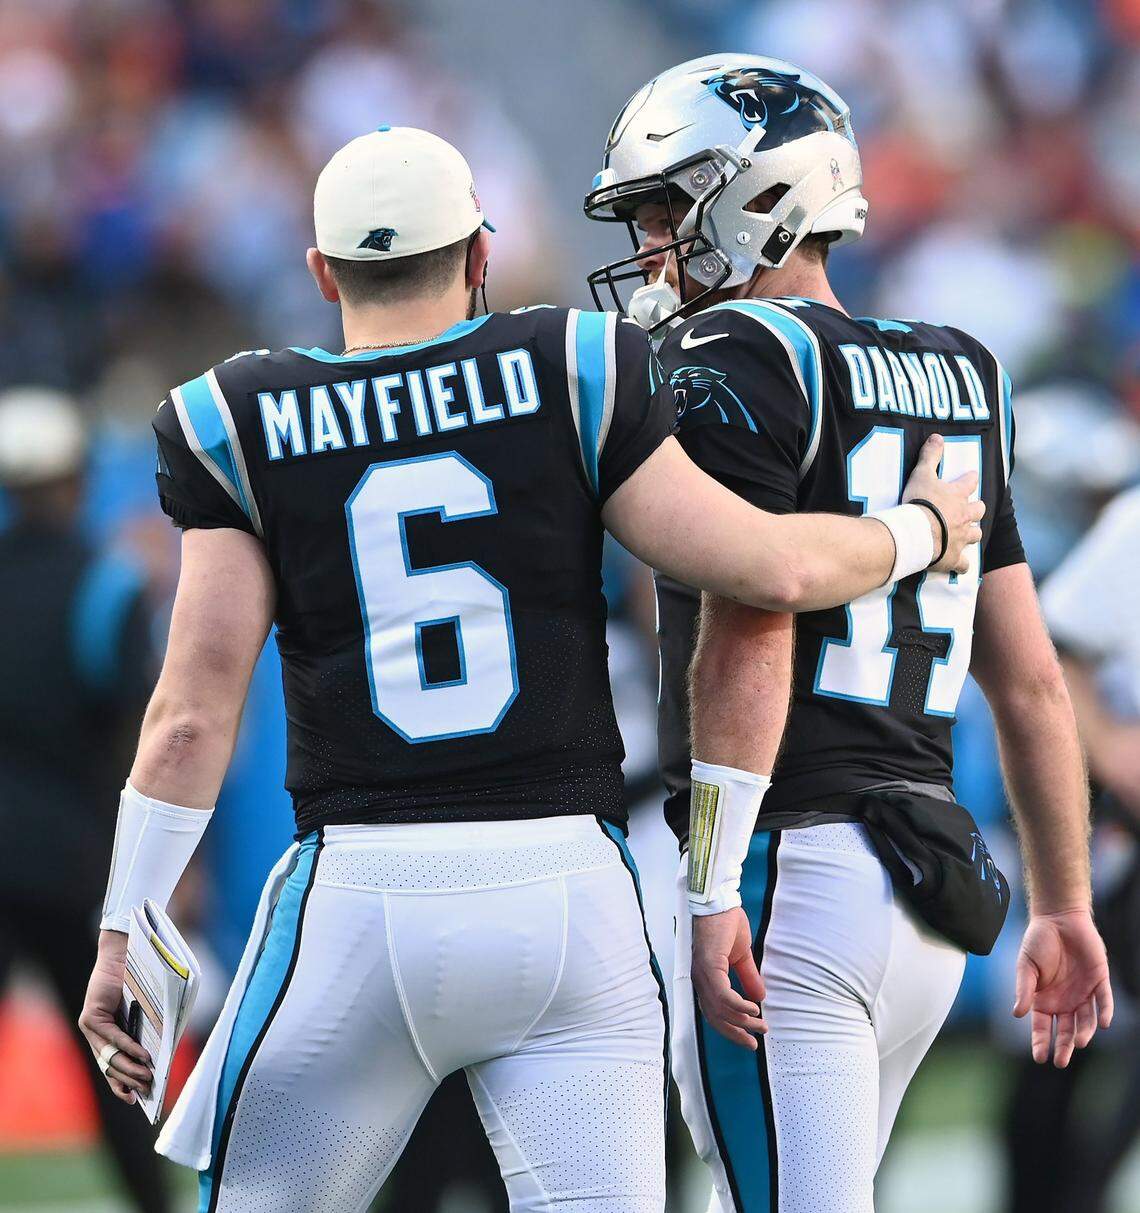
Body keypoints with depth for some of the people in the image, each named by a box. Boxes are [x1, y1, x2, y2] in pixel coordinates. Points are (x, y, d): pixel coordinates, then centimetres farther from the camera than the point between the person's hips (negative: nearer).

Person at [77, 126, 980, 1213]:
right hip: (565, 883, 1)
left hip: (362, 902, -1)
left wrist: (126, 932, 1)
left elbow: (194, 710, -4)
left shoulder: (241, 427, 2)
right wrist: (920, 533, 18)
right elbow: (773, 567, -1)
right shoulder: (572, 378, 2)